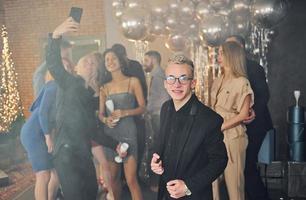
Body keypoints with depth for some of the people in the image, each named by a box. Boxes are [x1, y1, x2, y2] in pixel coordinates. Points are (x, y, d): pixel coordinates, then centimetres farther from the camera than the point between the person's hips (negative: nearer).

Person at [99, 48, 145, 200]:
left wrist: (125, 112, -16)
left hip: (128, 132, -3)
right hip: (110, 134, 4)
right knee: (113, 177, 8)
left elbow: (142, 107, 0)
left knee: (131, 180, -10)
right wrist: (106, 119, -10)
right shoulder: (104, 87, 13)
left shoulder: (133, 81, 4)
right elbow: (101, 113, 12)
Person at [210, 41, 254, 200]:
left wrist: (220, 127, -12)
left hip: (232, 135, -6)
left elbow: (243, 114, -10)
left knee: (233, 177, 1)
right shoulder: (217, 82, 13)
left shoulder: (242, 82, -6)